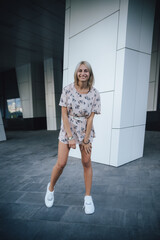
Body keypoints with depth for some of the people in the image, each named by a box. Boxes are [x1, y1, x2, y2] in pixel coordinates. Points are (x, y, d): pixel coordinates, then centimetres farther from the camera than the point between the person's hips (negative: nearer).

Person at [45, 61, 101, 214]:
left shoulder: (94, 93, -6)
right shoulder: (68, 89, -8)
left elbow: (91, 117, -8)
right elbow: (64, 114, -10)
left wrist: (86, 140, -9)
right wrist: (70, 137, -13)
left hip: (85, 130, 1)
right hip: (67, 128, -1)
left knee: (87, 162, 4)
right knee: (61, 163, 0)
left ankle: (88, 197, 22)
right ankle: (51, 188, 30)